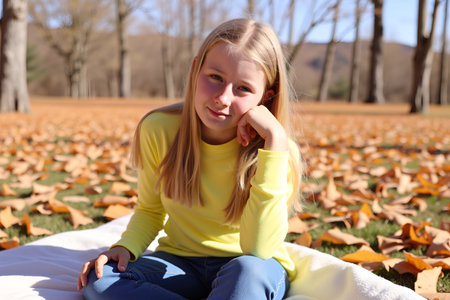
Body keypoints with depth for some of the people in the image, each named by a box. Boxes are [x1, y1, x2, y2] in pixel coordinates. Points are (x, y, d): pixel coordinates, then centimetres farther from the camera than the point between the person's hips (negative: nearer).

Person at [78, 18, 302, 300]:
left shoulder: (277, 149, -18)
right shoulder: (158, 130, -11)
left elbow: (258, 250, -32)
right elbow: (150, 210, 7)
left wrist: (274, 140, -34)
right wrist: (124, 247, -16)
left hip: (258, 270, -3)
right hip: (180, 263, 4)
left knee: (247, 271, -38)